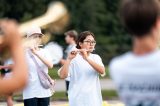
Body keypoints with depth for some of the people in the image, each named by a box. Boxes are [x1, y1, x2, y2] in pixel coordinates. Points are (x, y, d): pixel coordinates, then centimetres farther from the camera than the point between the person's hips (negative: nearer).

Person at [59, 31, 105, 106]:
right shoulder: (74, 59, -4)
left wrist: (87, 58, -25)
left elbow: (102, 71, -13)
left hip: (94, 100, 4)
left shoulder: (96, 57, 8)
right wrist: (69, 59, -28)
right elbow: (62, 76, -16)